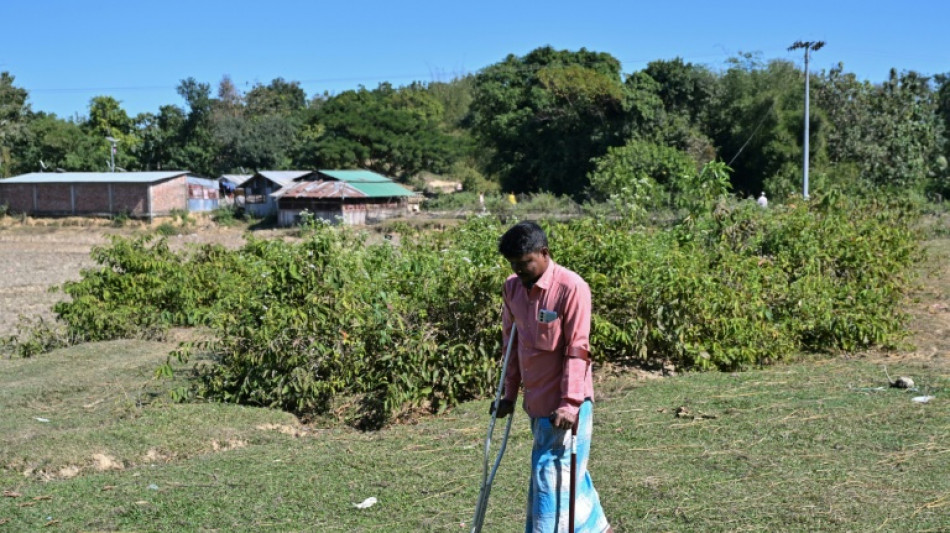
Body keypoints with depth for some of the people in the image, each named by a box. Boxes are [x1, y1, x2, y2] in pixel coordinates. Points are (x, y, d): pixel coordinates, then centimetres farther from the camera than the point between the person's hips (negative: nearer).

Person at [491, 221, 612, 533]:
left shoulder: (571, 288, -17)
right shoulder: (513, 287, 4)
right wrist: (509, 395, 13)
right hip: (536, 402, 7)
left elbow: (577, 350, -17)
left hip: (564, 404, -7)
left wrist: (570, 403, -21)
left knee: (553, 478, -5)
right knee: (569, 473, 20)